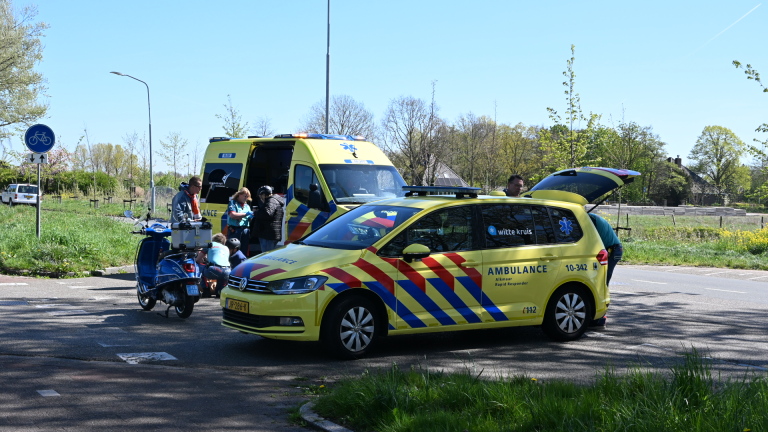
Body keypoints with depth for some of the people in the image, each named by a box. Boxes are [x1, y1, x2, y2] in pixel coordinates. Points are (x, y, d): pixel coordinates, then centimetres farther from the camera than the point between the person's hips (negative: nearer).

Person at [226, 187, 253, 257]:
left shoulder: (247, 206, 19)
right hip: (235, 230, -6)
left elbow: (249, 220, 19)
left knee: (244, 251, 6)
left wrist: (251, 217, -5)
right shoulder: (233, 203, 2)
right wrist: (246, 214, -16)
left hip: (245, 231, 6)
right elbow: (232, 215, -14)